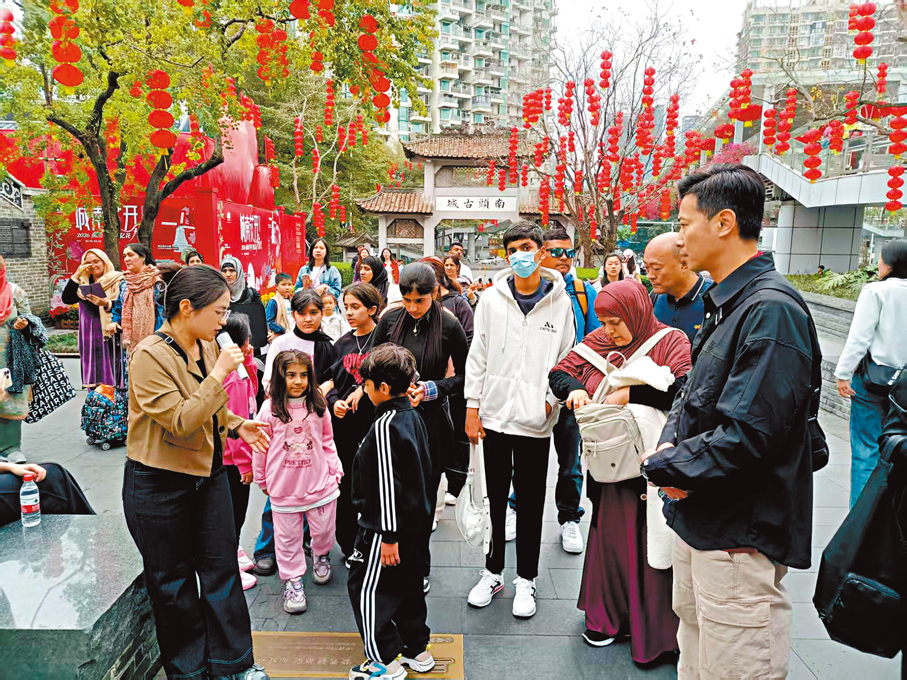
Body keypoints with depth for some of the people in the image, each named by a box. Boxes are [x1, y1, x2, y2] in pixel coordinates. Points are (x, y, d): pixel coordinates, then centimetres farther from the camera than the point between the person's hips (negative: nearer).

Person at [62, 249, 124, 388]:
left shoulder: (117, 281, 1)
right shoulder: (83, 284, 15)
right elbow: (66, 299, 2)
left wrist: (107, 303, -24)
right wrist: (76, 275, -1)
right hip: (89, 335, 5)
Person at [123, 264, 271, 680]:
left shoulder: (207, 346, 3)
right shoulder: (150, 356, -21)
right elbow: (181, 420, -27)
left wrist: (237, 426, 3)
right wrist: (220, 373, -27)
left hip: (208, 473, 7)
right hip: (160, 483, -6)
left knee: (222, 568, 12)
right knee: (173, 580, 11)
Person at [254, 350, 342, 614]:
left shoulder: (318, 406, -2)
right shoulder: (270, 409, -9)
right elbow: (261, 446, 1)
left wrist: (336, 470, 8)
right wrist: (261, 480, 9)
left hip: (319, 481, 2)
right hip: (283, 486, -1)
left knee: (324, 528, 13)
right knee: (288, 536, 9)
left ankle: (321, 556, 44)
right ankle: (292, 579, 26)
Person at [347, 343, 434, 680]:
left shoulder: (384, 426, -23)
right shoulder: (413, 416, 5)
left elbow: (387, 484, -24)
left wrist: (389, 536, -20)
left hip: (390, 527, -9)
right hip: (417, 523, 9)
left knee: (366, 587, 6)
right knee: (408, 584, 20)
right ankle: (417, 651, 32)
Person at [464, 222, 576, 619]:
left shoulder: (560, 301, 0)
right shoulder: (492, 298, 2)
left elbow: (566, 358, 3)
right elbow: (477, 355, 3)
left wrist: (550, 400, -8)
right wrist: (472, 407, -1)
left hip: (535, 419, -1)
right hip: (494, 413, 1)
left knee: (531, 501, 9)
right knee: (495, 497, 12)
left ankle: (526, 579, 25)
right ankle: (493, 572, 29)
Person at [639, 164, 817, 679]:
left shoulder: (770, 310, -21)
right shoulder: (726, 303, 11)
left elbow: (749, 434, -27)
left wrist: (661, 466, -15)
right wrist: (669, 446, -3)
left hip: (741, 535, -9)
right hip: (701, 520, 9)